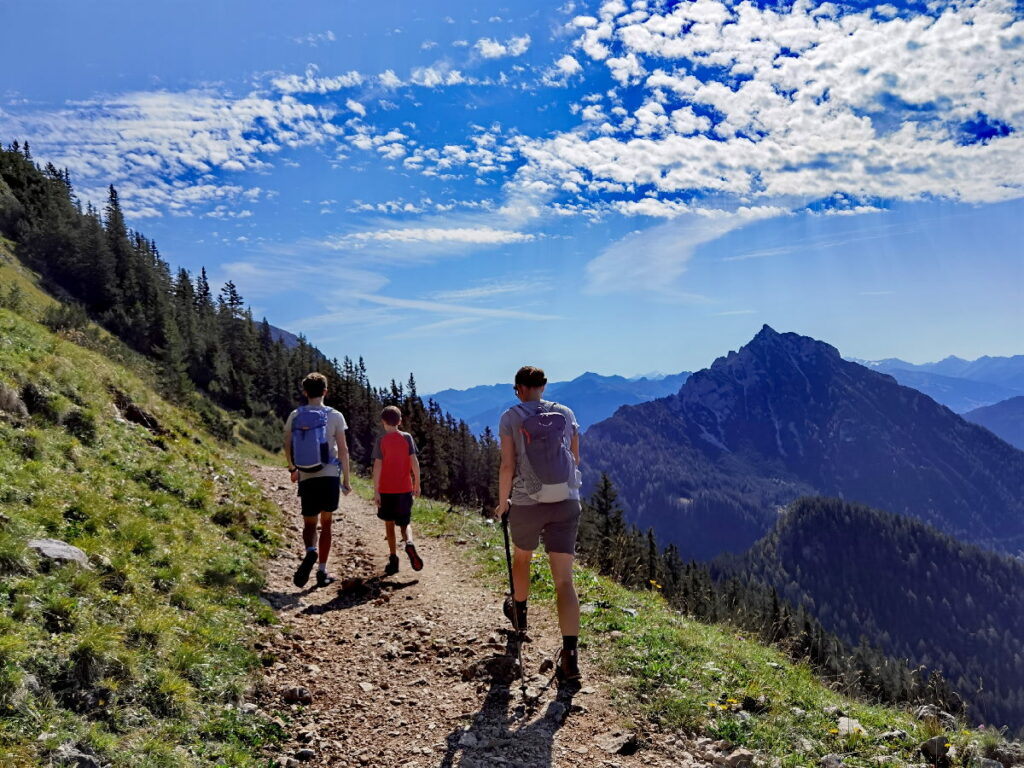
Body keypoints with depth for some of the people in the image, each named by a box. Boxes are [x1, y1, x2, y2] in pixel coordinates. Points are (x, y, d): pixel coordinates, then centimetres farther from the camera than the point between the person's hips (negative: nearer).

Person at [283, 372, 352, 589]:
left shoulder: (295, 416, 2)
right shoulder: (334, 416, -4)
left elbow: (287, 447, 8)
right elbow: (343, 450, -5)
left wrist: (292, 469, 25)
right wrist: (346, 480, 2)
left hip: (306, 478, 1)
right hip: (329, 476, -1)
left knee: (309, 524, 12)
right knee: (326, 524, 12)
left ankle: (310, 551, -20)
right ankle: (322, 571, 10)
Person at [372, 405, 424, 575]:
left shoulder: (381, 441, -5)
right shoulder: (407, 437, -1)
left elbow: (377, 466, -10)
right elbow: (414, 462, -3)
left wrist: (375, 491, -8)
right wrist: (417, 484, 7)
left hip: (386, 490, -1)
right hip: (405, 488, 1)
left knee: (389, 523, 12)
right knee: (405, 523, 12)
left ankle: (393, 559, 10)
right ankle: (409, 543, -18)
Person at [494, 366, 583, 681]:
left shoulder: (511, 417, -3)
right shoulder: (566, 414, 6)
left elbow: (507, 466, -8)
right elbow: (575, 460, 12)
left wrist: (502, 503, 4)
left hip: (527, 504, -1)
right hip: (566, 502, 2)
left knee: (521, 558, 27)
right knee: (564, 579, 0)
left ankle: (519, 617, 50)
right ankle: (570, 655, -11)